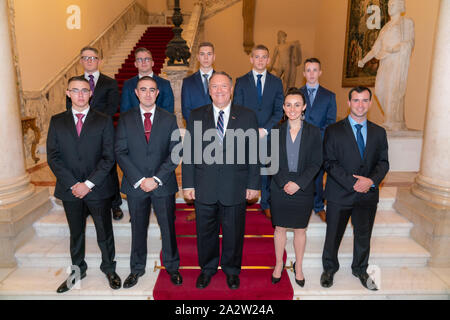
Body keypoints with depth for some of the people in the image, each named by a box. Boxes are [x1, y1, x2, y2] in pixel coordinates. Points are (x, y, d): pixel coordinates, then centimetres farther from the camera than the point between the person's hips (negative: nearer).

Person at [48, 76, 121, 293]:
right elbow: (53, 157, -1)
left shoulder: (104, 121, -1)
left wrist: (89, 184, -14)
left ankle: (109, 268, 31)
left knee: (104, 232, 10)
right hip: (70, 189, 2)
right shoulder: (57, 121, 5)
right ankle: (77, 271, 37)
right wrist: (73, 184, -12)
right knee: (76, 233, 17)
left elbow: (108, 157, -7)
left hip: (98, 188, -2)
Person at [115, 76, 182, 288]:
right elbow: (120, 153, -3)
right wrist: (139, 180, -12)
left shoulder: (169, 119, 2)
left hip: (163, 185, 0)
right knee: (138, 229, 14)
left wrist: (157, 179, -13)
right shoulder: (125, 119, 3)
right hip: (135, 185, 1)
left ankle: (172, 267, 30)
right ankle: (137, 269, 33)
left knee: (168, 228, 10)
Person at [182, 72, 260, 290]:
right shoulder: (196, 116, 3)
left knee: (233, 232, 14)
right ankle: (207, 268, 39)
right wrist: (188, 184, -2)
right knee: (205, 231, 15)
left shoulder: (247, 116, 1)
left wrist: (253, 184, -2)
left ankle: (231, 270, 38)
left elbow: (253, 154, 1)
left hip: (235, 188, -1)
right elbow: (189, 152, 2)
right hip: (204, 188, 1)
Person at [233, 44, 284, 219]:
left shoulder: (276, 82, 8)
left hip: (268, 134, 1)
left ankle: (266, 204, 22)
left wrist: (265, 129, -10)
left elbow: (279, 111, 3)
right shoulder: (241, 81, 6)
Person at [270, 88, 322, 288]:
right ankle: (279, 264, 31)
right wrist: (284, 183, -12)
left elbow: (316, 163, -4)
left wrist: (298, 183, -14)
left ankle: (298, 267, 31)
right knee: (280, 228, 12)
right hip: (280, 188, 1)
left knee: (300, 229, 12)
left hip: (303, 189, 0)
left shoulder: (313, 132, -2)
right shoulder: (277, 131, 0)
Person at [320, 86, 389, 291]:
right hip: (340, 194, -3)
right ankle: (329, 269, 34)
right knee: (333, 235, 11)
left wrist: (371, 180, -14)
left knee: (363, 236, 17)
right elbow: (329, 162, -10)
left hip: (368, 195, 3)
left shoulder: (379, 133, 7)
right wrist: (352, 183, -18)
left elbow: (383, 162, 6)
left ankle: (360, 270, 40)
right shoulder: (334, 131, -4)